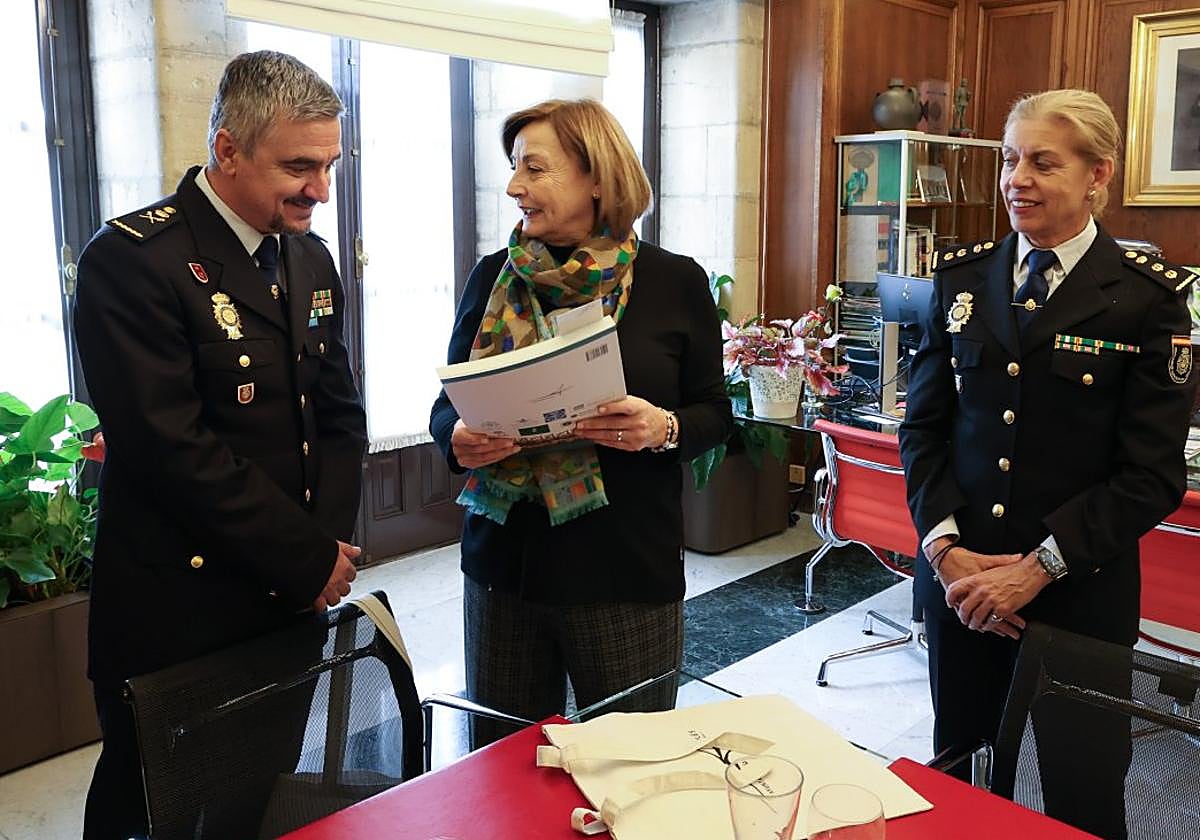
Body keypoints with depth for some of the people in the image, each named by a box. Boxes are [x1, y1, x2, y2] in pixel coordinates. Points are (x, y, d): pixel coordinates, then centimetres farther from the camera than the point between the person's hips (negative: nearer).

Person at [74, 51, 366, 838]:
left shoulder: (310, 259, 8)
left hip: (292, 599, 7)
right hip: (178, 621, -6)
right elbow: (172, 447, -21)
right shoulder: (133, 259, -15)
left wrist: (331, 543, -4)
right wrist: (310, 559, -14)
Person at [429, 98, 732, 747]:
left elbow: (714, 412, 3)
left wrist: (662, 429, -18)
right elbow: (446, 402, 11)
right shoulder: (494, 279, 6)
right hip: (504, 565, 3)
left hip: (629, 574, -2)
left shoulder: (675, 282, -2)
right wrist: (457, 438, -11)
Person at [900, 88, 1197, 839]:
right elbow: (923, 424, 4)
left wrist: (1038, 568, -13)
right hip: (959, 574, 3)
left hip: (1081, 587, -2)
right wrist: (946, 548, -8)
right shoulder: (962, 277, 5)